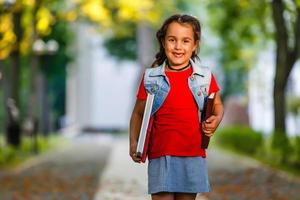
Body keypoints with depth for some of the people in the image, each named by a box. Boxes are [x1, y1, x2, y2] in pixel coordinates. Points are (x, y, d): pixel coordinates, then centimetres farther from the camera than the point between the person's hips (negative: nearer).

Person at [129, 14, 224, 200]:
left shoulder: (205, 76, 3)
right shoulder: (151, 78, 1)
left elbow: (217, 105, 16)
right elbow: (138, 113, 7)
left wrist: (216, 120, -6)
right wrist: (134, 142, -6)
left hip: (193, 155, 1)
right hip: (160, 155, -1)